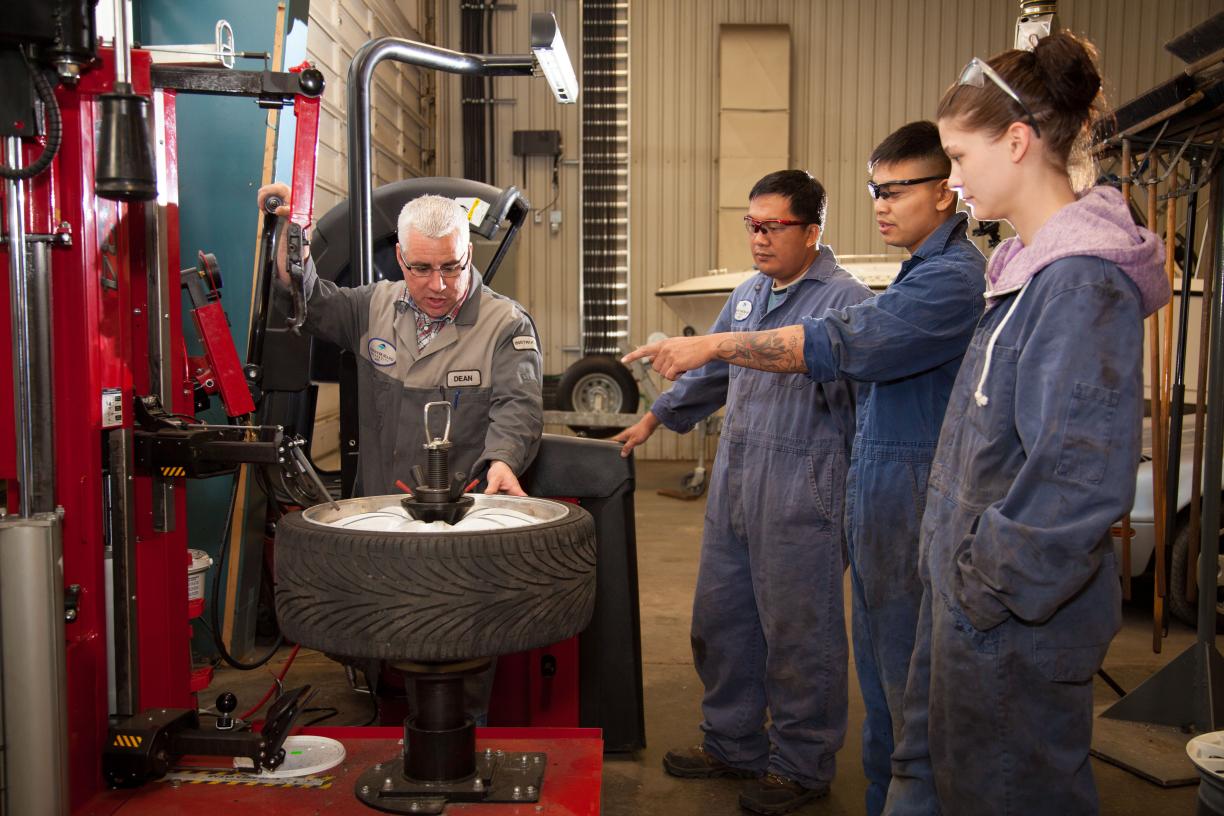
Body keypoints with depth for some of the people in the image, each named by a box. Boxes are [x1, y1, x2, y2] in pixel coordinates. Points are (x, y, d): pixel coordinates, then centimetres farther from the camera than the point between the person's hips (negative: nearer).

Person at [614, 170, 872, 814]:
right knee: (721, 619, 15)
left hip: (801, 496, -8)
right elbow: (709, 371, 27)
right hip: (733, 488, 8)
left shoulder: (847, 300, -10)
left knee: (798, 636, 4)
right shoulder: (748, 294, 15)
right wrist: (654, 419, 31)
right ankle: (733, 745, 33)